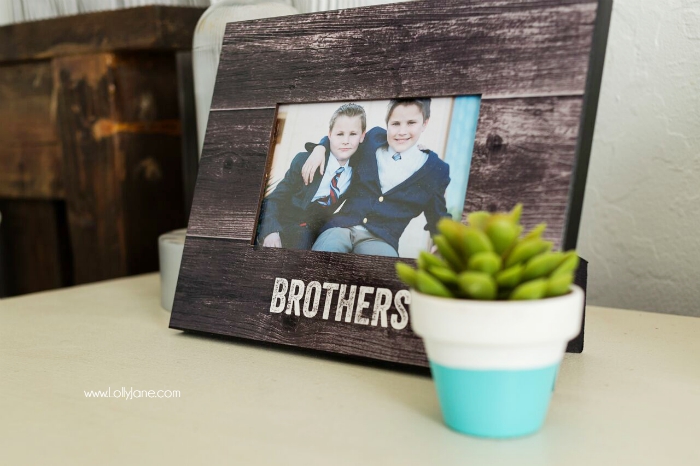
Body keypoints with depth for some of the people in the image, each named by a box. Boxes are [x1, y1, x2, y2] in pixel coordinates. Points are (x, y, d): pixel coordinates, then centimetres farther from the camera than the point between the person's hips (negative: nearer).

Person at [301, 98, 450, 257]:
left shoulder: (436, 169, 6)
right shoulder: (374, 139, 12)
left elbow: (438, 216, 14)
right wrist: (320, 148, 7)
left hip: (380, 240, -1)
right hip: (341, 226, 1)